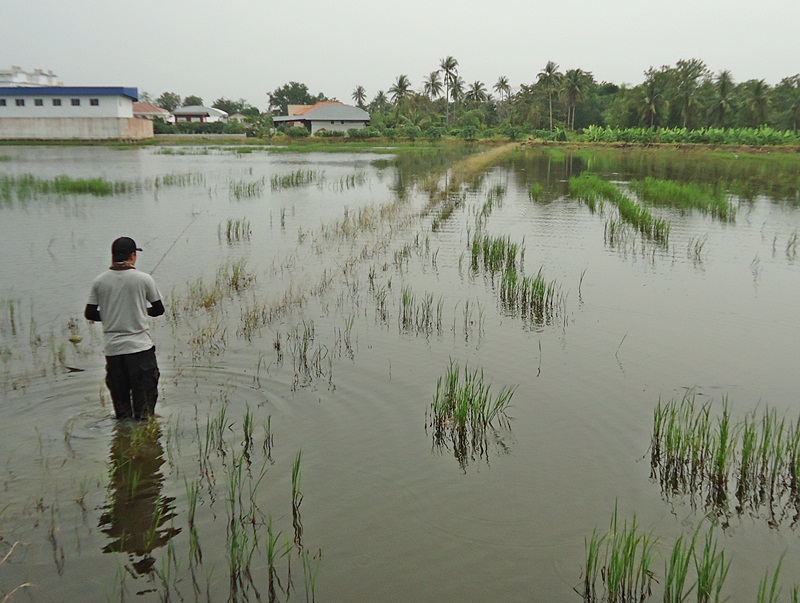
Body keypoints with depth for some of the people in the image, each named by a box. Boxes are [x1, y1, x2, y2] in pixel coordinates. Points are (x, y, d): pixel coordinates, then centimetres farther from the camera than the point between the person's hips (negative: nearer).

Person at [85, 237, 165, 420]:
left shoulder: (99, 281, 1)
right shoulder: (143, 279, -6)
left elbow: (90, 313, 6)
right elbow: (159, 309, 3)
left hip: (112, 348, 3)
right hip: (140, 346, -3)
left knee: (120, 400, 12)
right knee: (144, 404, 3)